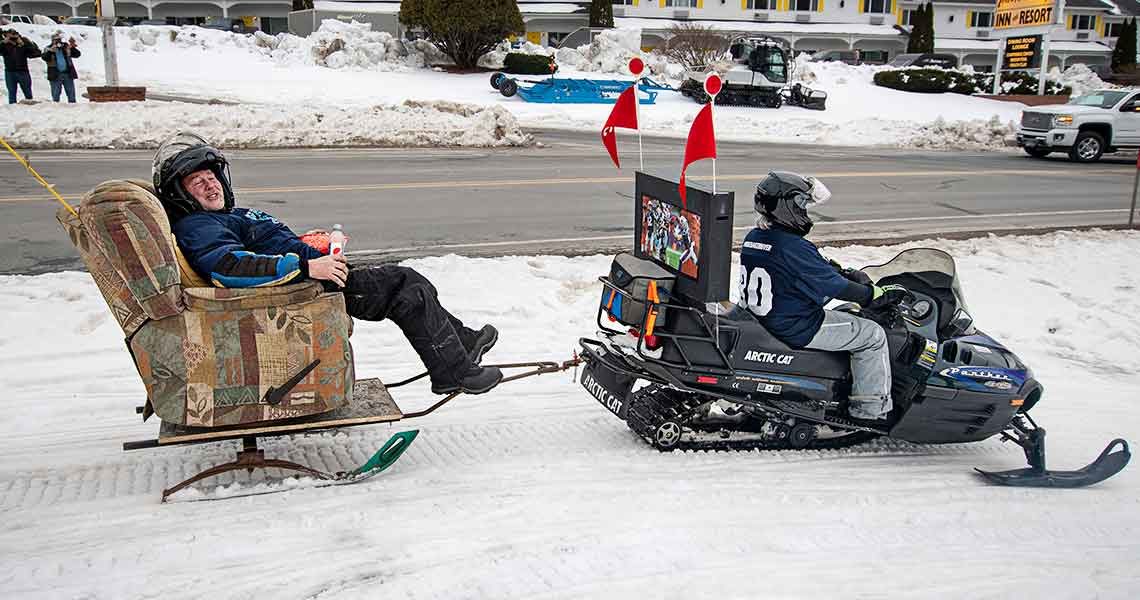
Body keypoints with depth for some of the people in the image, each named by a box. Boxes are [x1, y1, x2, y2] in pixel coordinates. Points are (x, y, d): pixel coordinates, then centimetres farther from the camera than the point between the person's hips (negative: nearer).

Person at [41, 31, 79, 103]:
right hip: (55, 75, -2)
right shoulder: (49, 49, 4)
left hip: (68, 74, 2)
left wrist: (73, 47, -12)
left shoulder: (66, 47, 10)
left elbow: (77, 54, 4)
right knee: (55, 95, 1)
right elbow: (45, 58, -12)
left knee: (71, 94, 5)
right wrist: (50, 51, -27)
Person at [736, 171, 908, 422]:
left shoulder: (753, 239, 5)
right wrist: (878, 294, -7)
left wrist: (845, 272, 18)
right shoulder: (793, 248, -25)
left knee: (844, 317, 32)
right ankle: (871, 409, 7)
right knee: (873, 335, 1)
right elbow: (834, 286, -19)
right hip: (797, 330, -10)